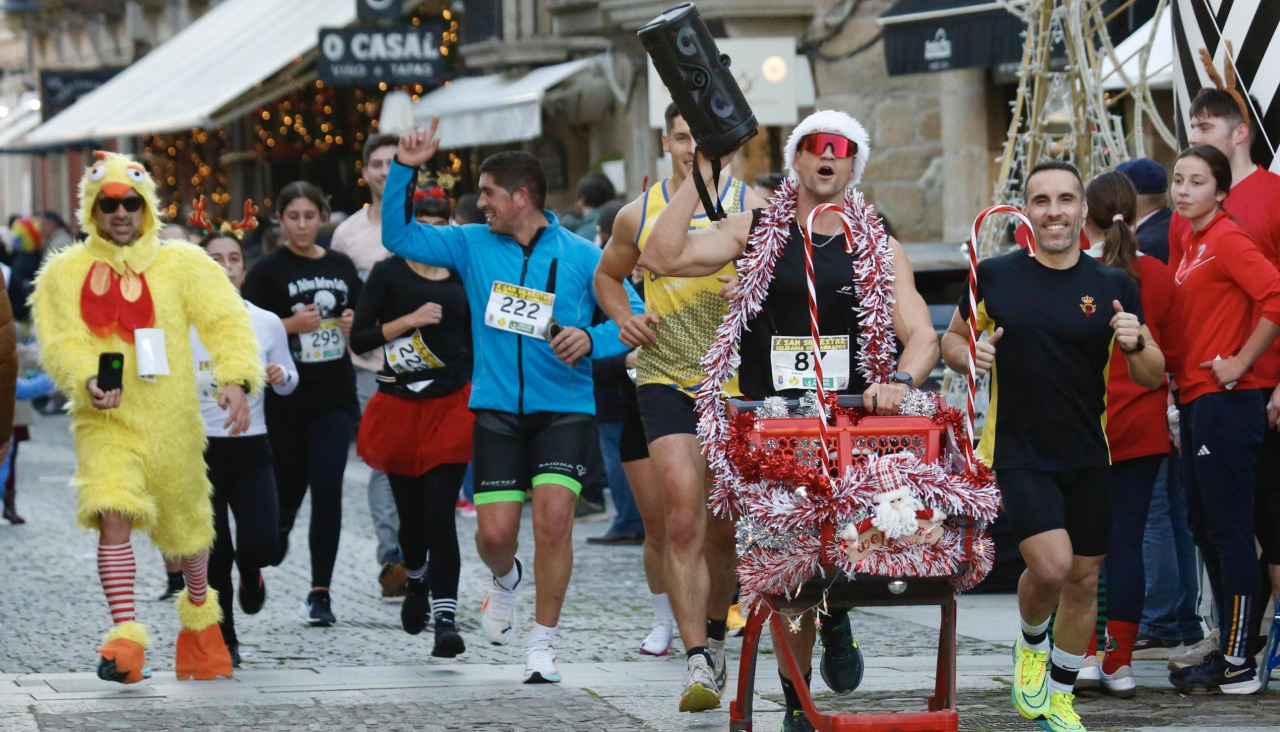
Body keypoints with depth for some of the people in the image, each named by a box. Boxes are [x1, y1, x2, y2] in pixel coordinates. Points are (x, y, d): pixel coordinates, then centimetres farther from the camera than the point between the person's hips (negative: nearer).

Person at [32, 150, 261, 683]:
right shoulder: (65, 273, 5)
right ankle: (125, 639, -23)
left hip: (172, 421, 1)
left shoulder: (183, 264, 4)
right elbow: (57, 340, -5)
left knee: (187, 528, 16)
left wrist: (236, 379, -22)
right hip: (105, 422, -1)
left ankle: (199, 615, 44)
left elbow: (226, 320, -5)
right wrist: (88, 379, -26)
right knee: (113, 518, -23)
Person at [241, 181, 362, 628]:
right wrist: (290, 325, -20)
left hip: (334, 398, 2)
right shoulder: (267, 271, -2)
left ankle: (320, 592, -7)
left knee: (328, 487, -11)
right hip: (285, 399, -2)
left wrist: (355, 326, -2)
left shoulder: (341, 267, 10)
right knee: (287, 487, 7)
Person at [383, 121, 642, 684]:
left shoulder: (581, 256, -1)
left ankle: (542, 644, -4)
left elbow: (636, 319, -1)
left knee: (553, 516, -17)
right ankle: (505, 579, 34)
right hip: (497, 407, 2)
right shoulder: (473, 245, 7)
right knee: (495, 531, -5)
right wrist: (404, 170, -5)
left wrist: (590, 339, -19)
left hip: (564, 408, -2)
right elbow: (399, 237, 7)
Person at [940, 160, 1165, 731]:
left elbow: (1153, 378, 4)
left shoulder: (1114, 287, 1)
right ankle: (1030, 645, 15)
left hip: (1089, 458, 3)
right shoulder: (994, 277, -1)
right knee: (1051, 564, -18)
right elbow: (952, 340, 12)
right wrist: (968, 354, -11)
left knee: (1084, 579, 8)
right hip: (1018, 453, -3)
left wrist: (1136, 345, -18)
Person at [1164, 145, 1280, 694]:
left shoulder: (1228, 239, -12)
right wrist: (1181, 373, 14)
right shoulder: (1191, 244, 15)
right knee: (1206, 530, 13)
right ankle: (1229, 648, 20)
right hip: (1195, 400, 10)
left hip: (1224, 402, -10)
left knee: (1229, 532, -7)